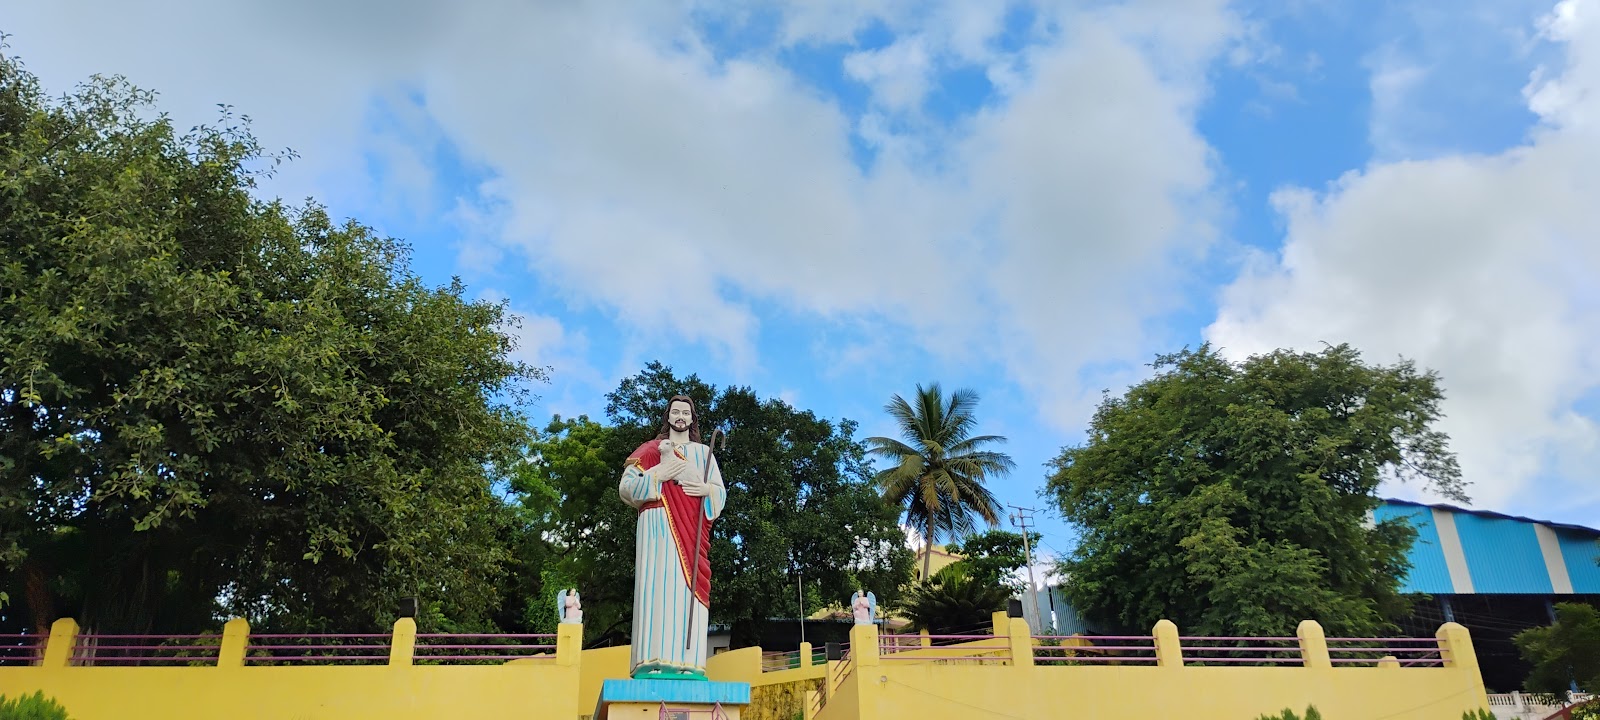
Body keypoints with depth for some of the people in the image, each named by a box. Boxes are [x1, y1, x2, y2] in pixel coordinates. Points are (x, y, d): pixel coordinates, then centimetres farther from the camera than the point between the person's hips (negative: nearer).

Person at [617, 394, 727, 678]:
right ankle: (653, 661, -17)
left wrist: (706, 489, -7)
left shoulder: (703, 452, 22)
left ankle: (686, 663, -10)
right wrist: (658, 474, -11)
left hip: (692, 530, 3)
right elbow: (626, 486, 4)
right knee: (657, 584, -13)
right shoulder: (651, 449, 14)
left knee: (688, 587, -6)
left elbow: (721, 492, 15)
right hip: (658, 524, -3)